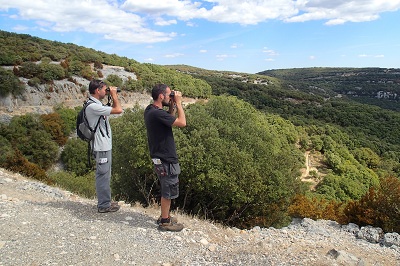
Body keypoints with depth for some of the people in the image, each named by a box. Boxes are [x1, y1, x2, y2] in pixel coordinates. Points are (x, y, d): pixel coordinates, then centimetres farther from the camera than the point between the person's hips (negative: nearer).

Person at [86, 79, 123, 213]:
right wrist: (114, 95, -9)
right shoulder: (93, 106, -21)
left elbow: (113, 109, 23)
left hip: (104, 145, 11)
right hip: (102, 147, -11)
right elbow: (118, 110, -24)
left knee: (104, 175, 18)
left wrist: (112, 96, 11)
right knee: (103, 175, 0)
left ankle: (105, 201, 31)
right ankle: (104, 205, 11)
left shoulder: (96, 104, 11)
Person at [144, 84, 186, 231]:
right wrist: (178, 103, -16)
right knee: (169, 191, 5)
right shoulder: (157, 113, -25)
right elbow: (182, 123, -26)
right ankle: (165, 222, 20)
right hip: (166, 160, -10)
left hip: (160, 157, 10)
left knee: (166, 190, 22)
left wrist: (172, 106, 4)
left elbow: (170, 119, 16)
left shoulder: (150, 110, 6)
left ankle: (164, 216, 36)